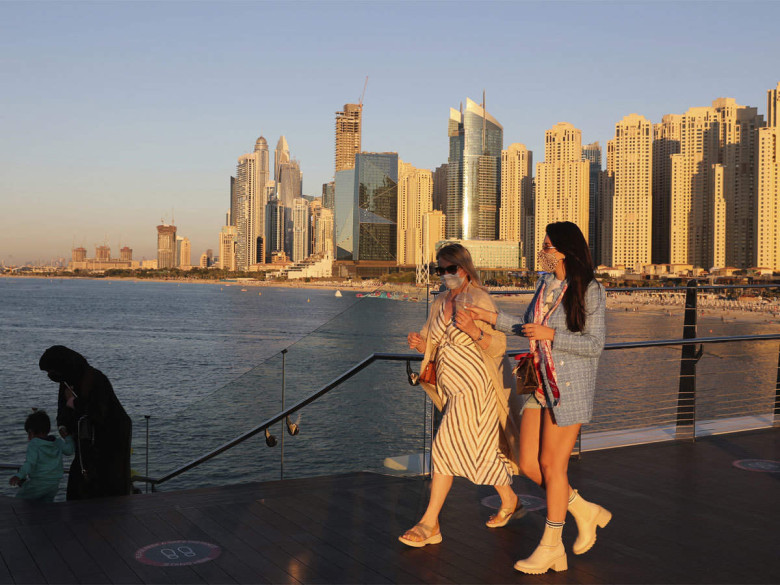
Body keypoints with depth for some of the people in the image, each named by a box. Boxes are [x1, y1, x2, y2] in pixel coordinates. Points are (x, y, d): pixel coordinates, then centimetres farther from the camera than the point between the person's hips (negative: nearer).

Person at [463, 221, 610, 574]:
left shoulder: (589, 291, -11)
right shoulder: (545, 283, 10)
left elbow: (594, 345, -13)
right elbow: (529, 327, 21)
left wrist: (550, 335, -20)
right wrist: (491, 317, 14)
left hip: (570, 385, -7)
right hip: (540, 383, 7)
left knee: (552, 465, 1)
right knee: (529, 464, 6)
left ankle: (551, 546, 16)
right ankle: (586, 513, 26)